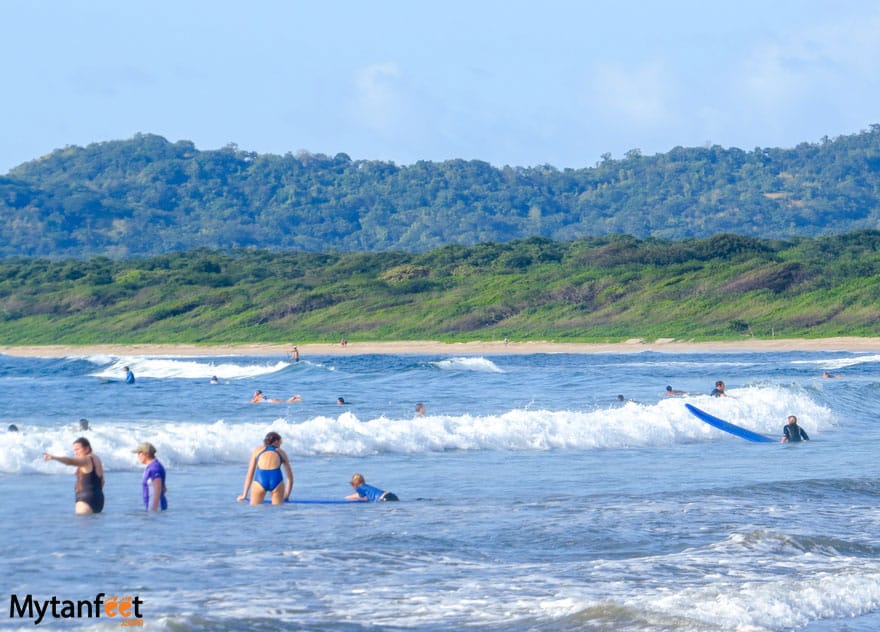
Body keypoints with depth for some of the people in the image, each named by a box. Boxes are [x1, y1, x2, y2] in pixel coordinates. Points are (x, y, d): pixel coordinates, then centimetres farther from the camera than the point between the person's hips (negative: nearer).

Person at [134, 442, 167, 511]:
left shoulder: (154, 467, -17)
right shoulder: (152, 467, 16)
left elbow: (158, 490, -24)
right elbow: (164, 489, 24)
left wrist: (153, 510, -27)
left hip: (156, 508, -11)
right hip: (154, 507, 11)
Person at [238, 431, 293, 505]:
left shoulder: (257, 450, 28)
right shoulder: (281, 452, 28)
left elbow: (250, 474, 27)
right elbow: (290, 477, 32)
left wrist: (244, 495, 32)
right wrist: (286, 497, 41)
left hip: (260, 479, 0)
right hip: (276, 480, 0)